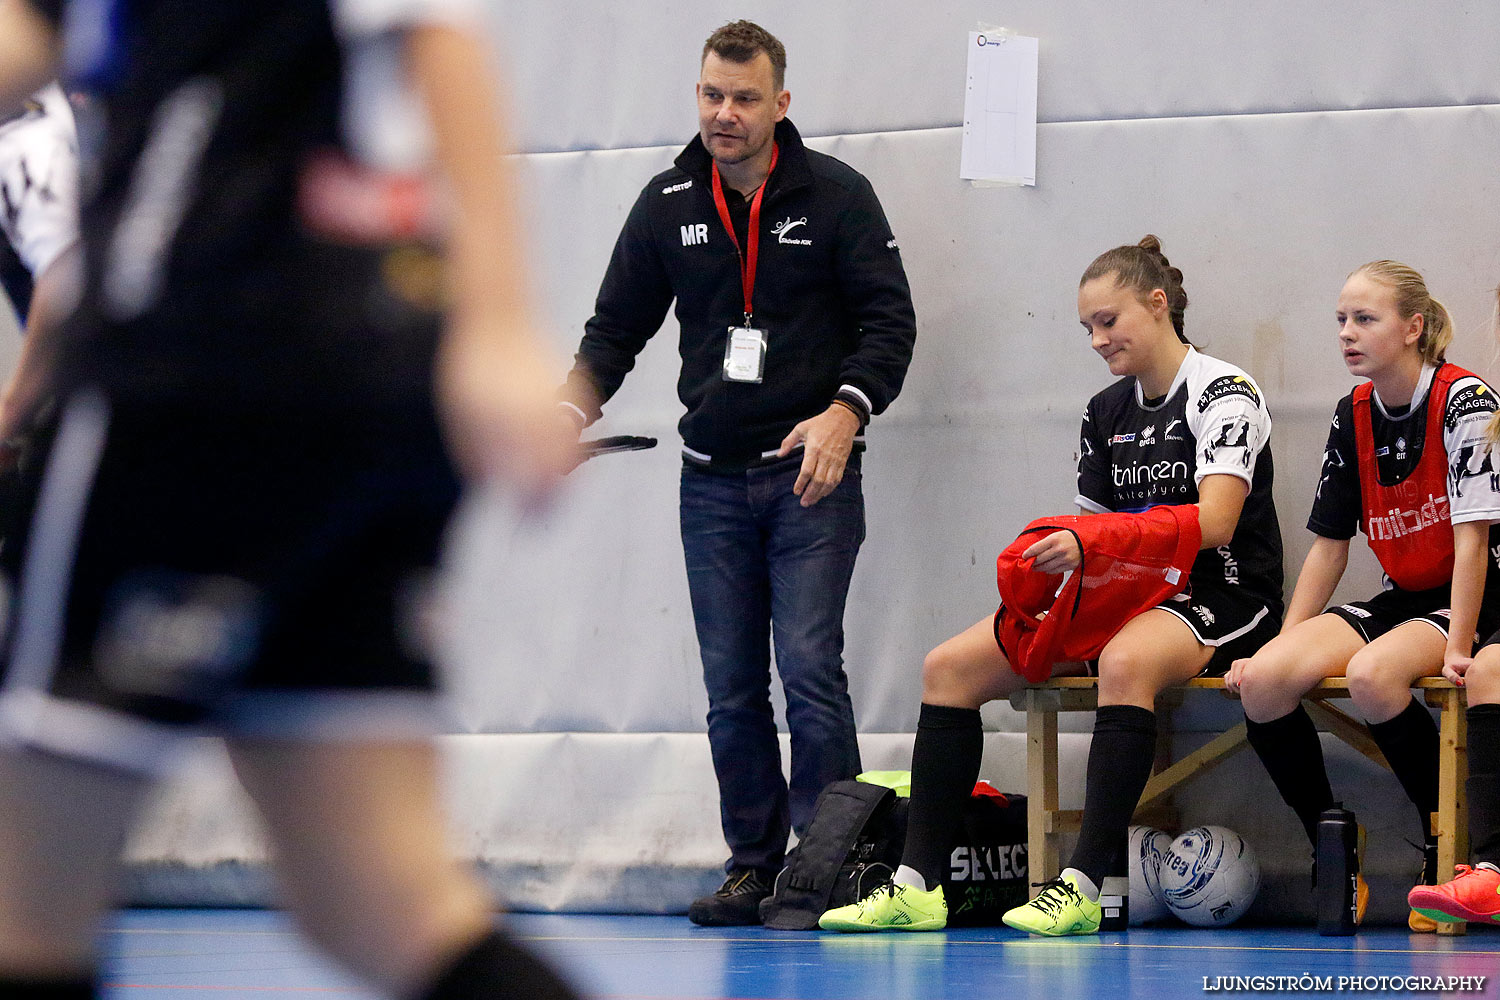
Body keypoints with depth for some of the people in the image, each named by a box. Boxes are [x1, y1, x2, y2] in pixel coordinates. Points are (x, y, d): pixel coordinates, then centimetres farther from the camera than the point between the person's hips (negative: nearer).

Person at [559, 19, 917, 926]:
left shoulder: (835, 196, -1)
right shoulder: (668, 205, 8)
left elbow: (890, 319, -3)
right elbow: (616, 328, 13)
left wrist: (843, 415, -18)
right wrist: (573, 410, -5)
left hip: (812, 476, -4)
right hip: (713, 479, 4)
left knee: (809, 668, -12)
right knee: (732, 687, 4)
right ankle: (754, 864, 11)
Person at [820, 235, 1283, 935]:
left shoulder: (1224, 392, -9)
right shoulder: (1105, 413, 14)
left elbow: (1213, 521, -23)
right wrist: (1047, 566, -8)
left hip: (1219, 602, -8)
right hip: (1128, 598, 8)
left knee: (1125, 662, -42)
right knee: (950, 666, -7)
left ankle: (1084, 885, -45)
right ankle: (918, 884, -13)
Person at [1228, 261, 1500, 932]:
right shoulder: (1352, 416, 7)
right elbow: (1329, 546, 11)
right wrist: (1282, 643, 4)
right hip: (1400, 600, 7)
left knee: (1372, 675, -37)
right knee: (1262, 682, -18)